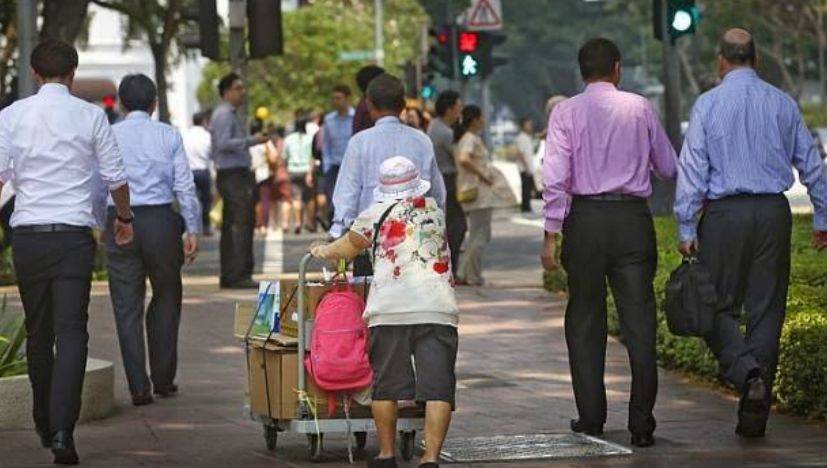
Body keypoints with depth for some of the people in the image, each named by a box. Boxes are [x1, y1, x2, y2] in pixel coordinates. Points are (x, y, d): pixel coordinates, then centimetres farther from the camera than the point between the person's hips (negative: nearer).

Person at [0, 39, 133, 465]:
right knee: (71, 332, -5)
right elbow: (116, 178, 4)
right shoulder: (90, 116, -1)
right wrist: (124, 217, 21)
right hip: (73, 234, -2)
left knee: (37, 332, 15)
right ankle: (62, 430, -18)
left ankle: (44, 424, 26)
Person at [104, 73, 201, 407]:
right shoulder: (169, 136, 3)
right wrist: (193, 230, 4)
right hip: (161, 220, 0)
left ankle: (139, 387, -1)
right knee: (166, 298, 15)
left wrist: (98, 226, 14)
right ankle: (163, 380, 17)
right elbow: (185, 186, -1)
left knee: (127, 306, 4)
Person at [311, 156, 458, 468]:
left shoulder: (378, 214, 11)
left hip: (390, 310, -1)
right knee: (437, 387, -2)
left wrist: (325, 251, 49)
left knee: (386, 384, 11)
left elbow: (349, 246, 27)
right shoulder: (434, 210, 21)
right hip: (438, 310, 1)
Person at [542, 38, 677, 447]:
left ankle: (591, 417, 15)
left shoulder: (567, 112, -1)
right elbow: (668, 167, 10)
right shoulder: (639, 108, 3)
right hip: (633, 217, 0)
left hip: (585, 218, 0)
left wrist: (551, 234, -4)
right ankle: (642, 423, -1)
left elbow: (556, 177, -7)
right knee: (639, 321, 2)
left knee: (585, 321, 11)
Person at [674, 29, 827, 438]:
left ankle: (747, 370, -22)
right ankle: (754, 416, 6)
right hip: (774, 212, 3)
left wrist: (687, 228, -3)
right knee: (766, 310, 7)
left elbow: (692, 168, -7)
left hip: (725, 213, -3)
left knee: (718, 308, 6)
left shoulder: (708, 104, -3)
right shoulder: (783, 104, 6)